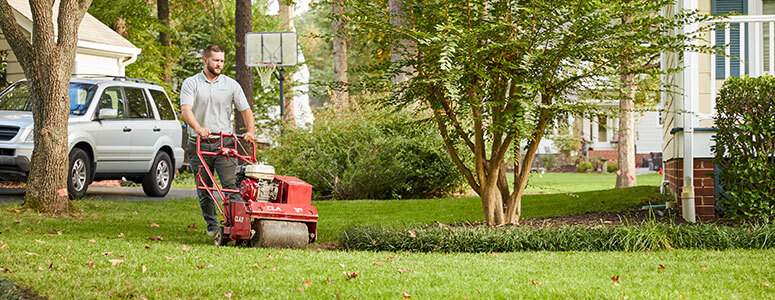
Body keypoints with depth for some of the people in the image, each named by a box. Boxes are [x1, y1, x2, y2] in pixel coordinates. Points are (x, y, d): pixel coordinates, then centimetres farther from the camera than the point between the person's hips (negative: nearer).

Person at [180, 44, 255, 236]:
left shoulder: (231, 85, 8)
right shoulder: (191, 83, 2)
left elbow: (245, 110, 7)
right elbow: (186, 110, -13)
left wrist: (251, 131, -12)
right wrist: (199, 128, -31)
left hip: (224, 143, 0)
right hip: (199, 145, 0)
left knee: (230, 184, -12)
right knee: (204, 189, 5)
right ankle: (212, 226, 17)